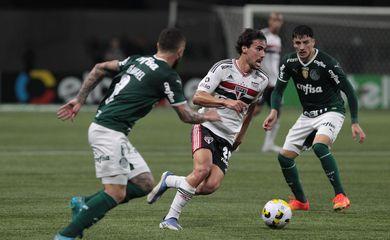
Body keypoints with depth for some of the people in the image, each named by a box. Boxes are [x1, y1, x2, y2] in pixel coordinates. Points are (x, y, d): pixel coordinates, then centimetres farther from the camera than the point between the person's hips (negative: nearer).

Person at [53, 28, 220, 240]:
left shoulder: (138, 61, 15)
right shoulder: (168, 76, -8)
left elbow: (99, 69, 18)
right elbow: (186, 116, 1)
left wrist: (80, 100, 19)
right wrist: (207, 117, 21)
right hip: (109, 132, -9)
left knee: (145, 184, 8)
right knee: (116, 193, -11)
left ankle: (83, 204, 11)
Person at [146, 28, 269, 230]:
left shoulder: (261, 81, 6)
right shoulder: (223, 68, -10)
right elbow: (197, 97, -15)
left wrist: (241, 134, 30)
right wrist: (226, 102, -28)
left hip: (227, 138, 5)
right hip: (206, 128, -5)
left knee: (211, 185, -17)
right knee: (202, 169, -30)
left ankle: (169, 181, 8)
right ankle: (171, 217, -13)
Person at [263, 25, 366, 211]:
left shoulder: (327, 63, -21)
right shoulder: (289, 62, -5)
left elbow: (349, 91, -15)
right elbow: (278, 89, 5)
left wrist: (355, 122, -19)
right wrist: (274, 111, -15)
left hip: (331, 112, -6)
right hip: (308, 115, 6)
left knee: (319, 146, -35)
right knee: (284, 157, 0)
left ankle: (341, 196, -29)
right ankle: (301, 201, 19)